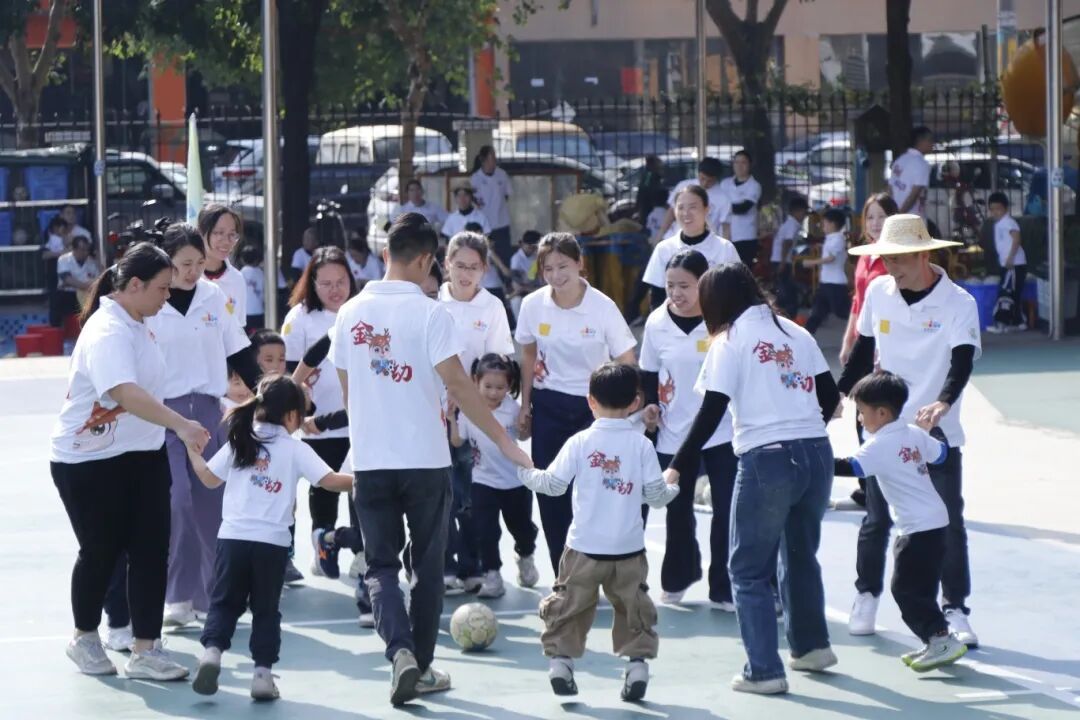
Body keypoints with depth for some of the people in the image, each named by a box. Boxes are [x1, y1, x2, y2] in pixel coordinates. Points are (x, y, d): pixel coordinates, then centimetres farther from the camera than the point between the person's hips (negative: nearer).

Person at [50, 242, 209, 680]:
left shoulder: (137, 324, 5)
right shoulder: (108, 332, -24)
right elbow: (126, 392, -41)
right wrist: (181, 425, -50)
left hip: (141, 455, 8)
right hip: (89, 463, -8)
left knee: (151, 551, -1)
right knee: (101, 552, 6)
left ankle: (144, 649, 1)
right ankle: (85, 639, 28)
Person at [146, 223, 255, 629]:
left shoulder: (214, 298, 4)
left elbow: (237, 352, 11)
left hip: (207, 408, 4)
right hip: (163, 411, -4)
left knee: (212, 501, 5)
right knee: (178, 501, -13)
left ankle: (211, 593, 15)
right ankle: (178, 596, -7)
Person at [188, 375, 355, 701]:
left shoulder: (239, 442, 8)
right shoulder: (295, 449, -1)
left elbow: (210, 478, 16)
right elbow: (330, 481, -8)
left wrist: (193, 451, 30)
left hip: (233, 537, 2)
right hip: (272, 542, -2)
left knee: (224, 602, 9)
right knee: (266, 609, 9)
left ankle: (212, 650, -14)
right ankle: (262, 672, 5)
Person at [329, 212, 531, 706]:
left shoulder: (351, 313, 2)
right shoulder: (429, 313, -12)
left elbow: (346, 384, 11)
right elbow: (457, 384, -16)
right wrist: (503, 440, -11)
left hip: (369, 460, 3)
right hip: (425, 460, -3)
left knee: (380, 566, 7)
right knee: (427, 565, 12)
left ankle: (401, 651, -16)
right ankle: (422, 669, 17)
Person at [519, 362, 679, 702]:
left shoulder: (580, 442, -4)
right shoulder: (641, 444, -3)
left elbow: (554, 484, -4)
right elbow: (655, 494, -1)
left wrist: (526, 473, 15)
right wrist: (672, 488, 22)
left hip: (585, 548, 0)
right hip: (629, 550, 1)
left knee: (568, 605, 11)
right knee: (634, 607, 12)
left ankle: (560, 658, 8)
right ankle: (638, 662, 6)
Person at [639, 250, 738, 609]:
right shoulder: (657, 323, -2)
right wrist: (649, 404, -4)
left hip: (722, 432, -3)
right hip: (674, 434, 3)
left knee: (727, 511, -3)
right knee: (677, 511, 15)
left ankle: (725, 589, 9)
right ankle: (677, 578, 36)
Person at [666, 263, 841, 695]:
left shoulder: (730, 341, -2)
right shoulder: (795, 332, 12)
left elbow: (711, 413, -10)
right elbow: (830, 397, 14)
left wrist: (677, 468, -7)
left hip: (766, 460, -6)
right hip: (816, 455, 6)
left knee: (749, 569, 5)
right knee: (801, 553, 26)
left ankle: (764, 671, 1)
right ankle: (811, 646, 37)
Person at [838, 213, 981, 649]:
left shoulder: (958, 303, -12)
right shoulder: (878, 292, 1)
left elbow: (962, 361, -25)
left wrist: (944, 403, -41)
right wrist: (838, 393, 14)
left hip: (939, 433, -3)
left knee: (948, 522, -1)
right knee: (877, 519, 10)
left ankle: (955, 609, 6)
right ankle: (866, 597, 25)